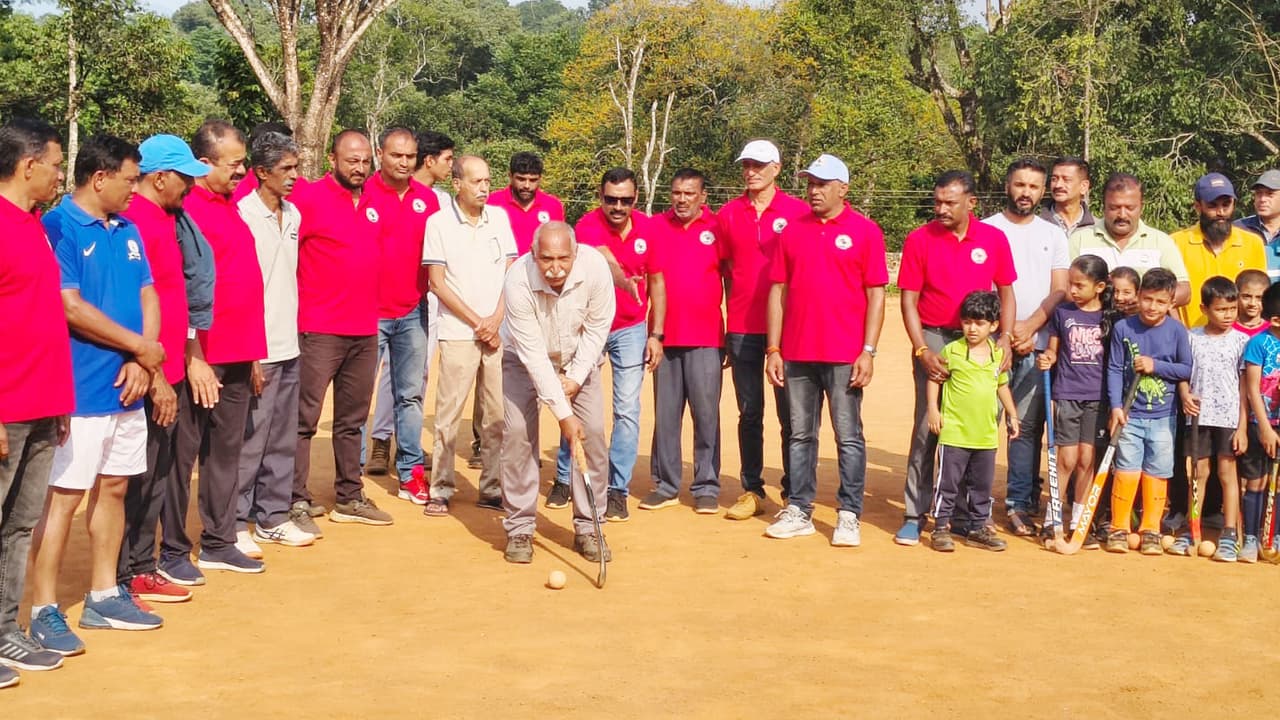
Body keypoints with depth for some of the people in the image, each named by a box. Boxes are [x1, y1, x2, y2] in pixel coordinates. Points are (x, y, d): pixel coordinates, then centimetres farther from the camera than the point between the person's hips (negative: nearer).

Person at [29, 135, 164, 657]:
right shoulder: (58, 228, -11)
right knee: (64, 496, -4)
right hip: (80, 393, -8)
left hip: (127, 388, 8)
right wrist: (141, 347, -10)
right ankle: (44, 611, 4)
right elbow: (71, 307, -18)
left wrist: (141, 361, -5)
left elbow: (147, 296, 11)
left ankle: (103, 596, 25)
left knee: (114, 488, 14)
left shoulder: (127, 231, 12)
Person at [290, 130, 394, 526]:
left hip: (366, 330, 7)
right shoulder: (309, 197, -8)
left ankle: (349, 497, 23)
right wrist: (299, 304, -11)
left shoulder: (371, 203, 13)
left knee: (352, 419, 14)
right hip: (319, 330, -7)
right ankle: (297, 501, 2)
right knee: (304, 418, -3)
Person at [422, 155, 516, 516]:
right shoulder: (439, 223, -2)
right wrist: (477, 323, -6)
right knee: (448, 415, -2)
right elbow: (437, 282, -3)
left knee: (498, 415, 4)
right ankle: (441, 490, 6)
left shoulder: (500, 217, 8)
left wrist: (496, 319, -4)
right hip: (459, 334, -3)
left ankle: (493, 488, 12)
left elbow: (511, 272, 9)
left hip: (499, 332, 3)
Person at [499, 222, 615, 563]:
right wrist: (563, 413, -31)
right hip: (526, 358, -2)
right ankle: (519, 529, -1)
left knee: (593, 432, -9)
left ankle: (588, 528, 3)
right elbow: (533, 355, -31)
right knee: (518, 432, -14)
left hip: (579, 357, 2)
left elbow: (597, 327, -13)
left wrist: (577, 376, -18)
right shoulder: (518, 282, -35)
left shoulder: (595, 266, -30)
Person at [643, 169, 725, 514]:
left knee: (706, 413, -1)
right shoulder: (656, 227, 6)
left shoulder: (717, 228, 1)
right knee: (665, 413, 7)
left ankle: (707, 487, 7)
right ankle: (665, 485, 15)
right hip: (665, 335, 2)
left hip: (706, 337, -2)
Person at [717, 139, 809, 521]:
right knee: (749, 412, 8)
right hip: (742, 327, 3)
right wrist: (724, 324, 8)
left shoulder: (798, 211, -1)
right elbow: (722, 269, 11)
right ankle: (751, 490, 15)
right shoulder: (728, 214, 8)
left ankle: (794, 492, 10)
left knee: (791, 412, 2)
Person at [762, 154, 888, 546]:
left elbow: (876, 295, -2)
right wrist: (773, 349, 4)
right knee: (800, 435, 10)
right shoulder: (792, 231, 10)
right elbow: (778, 292, 10)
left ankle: (849, 516, 7)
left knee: (848, 437, 0)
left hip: (845, 356, -4)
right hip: (796, 353, 4)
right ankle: (798, 511, 17)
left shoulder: (865, 231, 0)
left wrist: (868, 352, -9)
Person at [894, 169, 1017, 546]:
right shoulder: (919, 239, -2)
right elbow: (908, 300, -2)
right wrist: (922, 351, -12)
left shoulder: (994, 239, 3)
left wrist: (1004, 338, -3)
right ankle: (915, 515, 3)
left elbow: (1006, 292, 11)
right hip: (934, 339, -2)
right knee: (927, 428, -4)